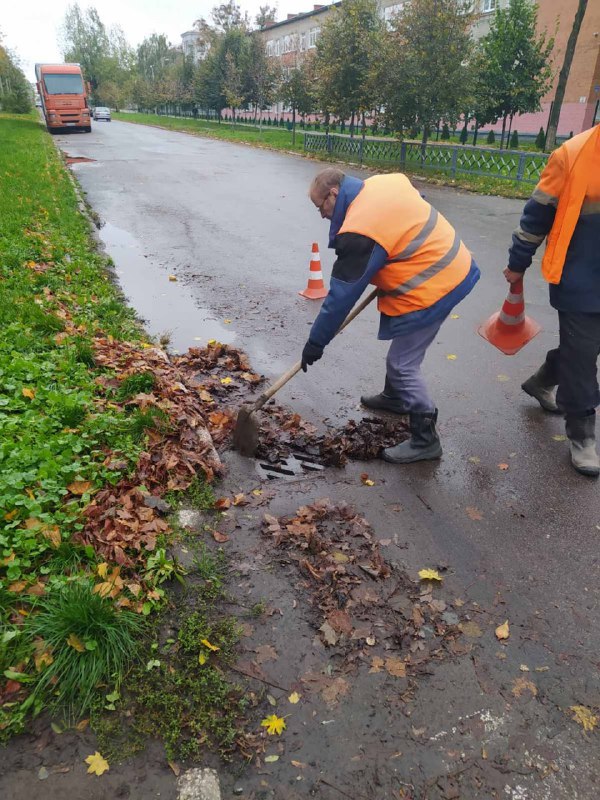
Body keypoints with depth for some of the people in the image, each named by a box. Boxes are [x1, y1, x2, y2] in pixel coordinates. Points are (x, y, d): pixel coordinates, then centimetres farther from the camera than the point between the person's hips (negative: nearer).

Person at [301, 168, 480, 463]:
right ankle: (395, 396, 46)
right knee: (401, 349, 25)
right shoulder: (383, 182, 4)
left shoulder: (359, 233, -23)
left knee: (403, 364, -3)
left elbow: (340, 297, -18)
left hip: (431, 288, -10)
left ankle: (425, 439, 8)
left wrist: (315, 343, -8)